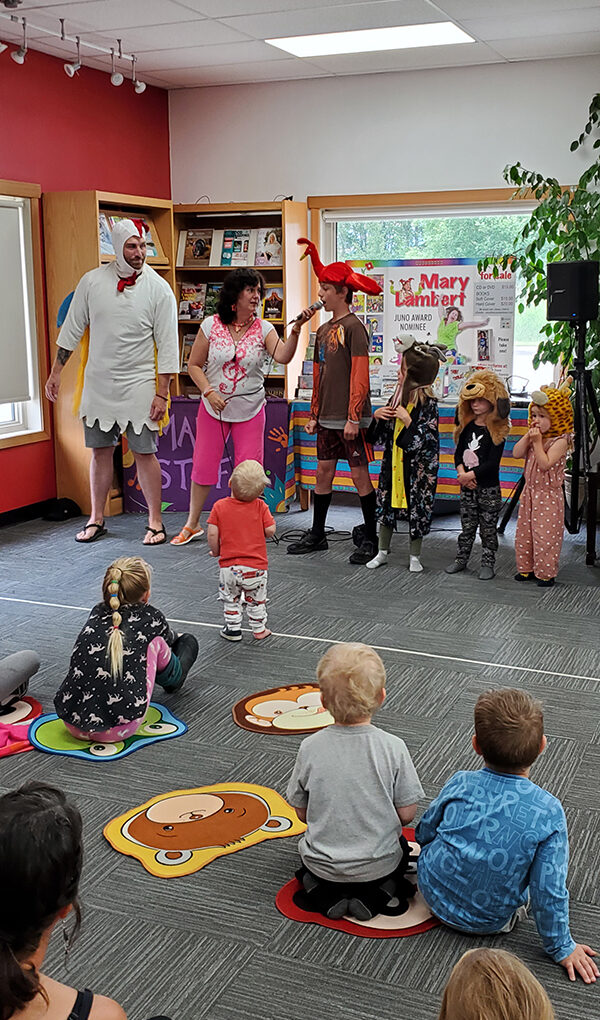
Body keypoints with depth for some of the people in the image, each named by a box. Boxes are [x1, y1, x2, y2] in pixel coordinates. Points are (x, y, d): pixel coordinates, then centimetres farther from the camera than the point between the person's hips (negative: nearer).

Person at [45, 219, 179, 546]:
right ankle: (96, 520, 22)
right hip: (98, 383, 3)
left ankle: (155, 522, 10)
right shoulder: (92, 281, 1)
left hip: (138, 386, -3)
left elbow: (168, 345, -6)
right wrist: (56, 371, 10)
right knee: (100, 451, 10)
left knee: (144, 452, -1)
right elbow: (72, 329, 10)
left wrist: (162, 393, -9)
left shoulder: (159, 288, -7)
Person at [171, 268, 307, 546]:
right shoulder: (211, 325, -3)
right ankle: (192, 525, 23)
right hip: (213, 407, 0)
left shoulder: (263, 329, -3)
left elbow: (283, 357, -21)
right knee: (203, 466, 5)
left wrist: (296, 329, -35)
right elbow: (194, 365, 3)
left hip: (250, 409, 0)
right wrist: (209, 392, -11)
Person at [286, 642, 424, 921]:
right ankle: (382, 891, 6)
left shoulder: (310, 748, -16)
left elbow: (302, 812, -5)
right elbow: (406, 814, -11)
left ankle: (323, 893, 7)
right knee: (400, 846, 33)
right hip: (379, 865, 0)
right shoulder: (393, 747, -19)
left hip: (324, 866, 1)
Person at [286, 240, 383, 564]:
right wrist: (314, 414, 18)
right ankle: (317, 534, 21)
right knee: (324, 471, 12)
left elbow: (360, 375, -15)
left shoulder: (353, 327, -10)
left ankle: (371, 538, 8)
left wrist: (353, 417, -18)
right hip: (327, 417, 8)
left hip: (351, 418, -8)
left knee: (360, 474, -2)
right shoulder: (323, 330, 13)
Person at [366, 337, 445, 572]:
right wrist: (377, 416, -4)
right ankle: (382, 552, 25)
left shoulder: (428, 404, -14)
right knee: (386, 505, 11)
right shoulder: (396, 398, 5)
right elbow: (379, 433, 14)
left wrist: (406, 419, -23)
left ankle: (414, 556, 19)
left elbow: (423, 439, -19)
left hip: (417, 467, -6)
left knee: (416, 509, 3)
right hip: (393, 462, 6)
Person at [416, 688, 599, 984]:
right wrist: (561, 947, -2)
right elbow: (549, 891, -19)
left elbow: (424, 832, -1)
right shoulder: (549, 812, -26)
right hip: (490, 921, -2)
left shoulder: (460, 784, -19)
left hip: (434, 894, 2)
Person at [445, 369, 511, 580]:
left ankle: (488, 564, 13)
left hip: (488, 487, -4)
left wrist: (470, 475, -16)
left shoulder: (497, 431, -11)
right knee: (467, 526, 13)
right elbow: (458, 453, 7)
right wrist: (462, 474, -9)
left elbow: (493, 462, -16)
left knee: (488, 529, 4)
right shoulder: (468, 426, 6)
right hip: (467, 486, 5)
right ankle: (461, 559, 22)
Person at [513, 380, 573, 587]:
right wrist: (528, 436, -8)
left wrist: (537, 442, -23)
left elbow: (545, 464, -24)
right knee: (524, 532, 13)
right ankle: (526, 568, 25)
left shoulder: (560, 441, -15)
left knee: (545, 535, -3)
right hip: (529, 492, 8)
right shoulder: (534, 437, 7)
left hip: (548, 495, -8)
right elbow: (517, 453, 0)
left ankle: (546, 573, 8)